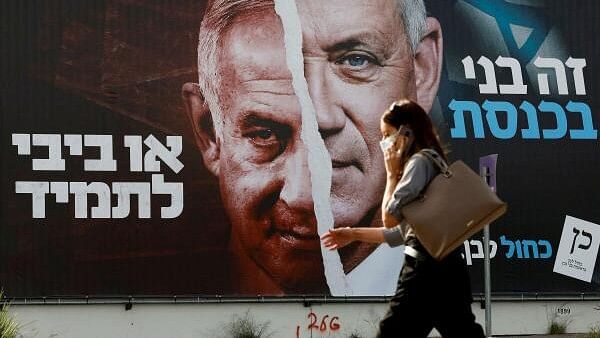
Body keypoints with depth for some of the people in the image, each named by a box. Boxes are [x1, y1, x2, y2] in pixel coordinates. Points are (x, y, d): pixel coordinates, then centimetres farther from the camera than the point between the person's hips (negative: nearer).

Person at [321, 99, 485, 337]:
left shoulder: (419, 161, -7)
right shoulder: (433, 162, 23)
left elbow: (390, 217, -11)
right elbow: (402, 232, 25)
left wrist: (392, 174, 1)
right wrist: (354, 234, 28)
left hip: (426, 269, -10)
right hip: (446, 267, 10)